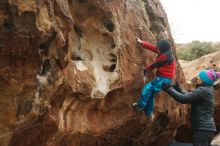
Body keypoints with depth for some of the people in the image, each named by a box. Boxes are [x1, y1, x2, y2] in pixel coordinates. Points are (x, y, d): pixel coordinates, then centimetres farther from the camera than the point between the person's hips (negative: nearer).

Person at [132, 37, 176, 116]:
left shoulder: (165, 56, -20)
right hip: (163, 77, 11)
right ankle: (148, 111, 21)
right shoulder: (166, 52, 9)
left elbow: (155, 64, -10)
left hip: (164, 78, -11)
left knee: (147, 88, -17)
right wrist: (142, 43, 11)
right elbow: (153, 47, 11)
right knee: (151, 92, 14)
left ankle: (140, 106, -13)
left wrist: (146, 69, 5)